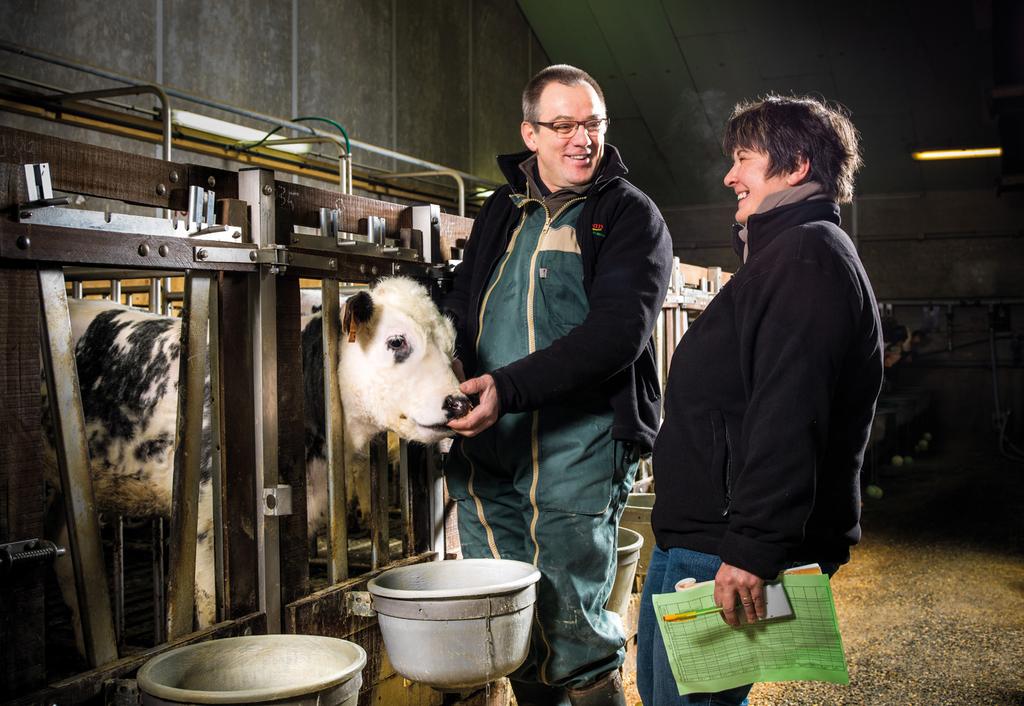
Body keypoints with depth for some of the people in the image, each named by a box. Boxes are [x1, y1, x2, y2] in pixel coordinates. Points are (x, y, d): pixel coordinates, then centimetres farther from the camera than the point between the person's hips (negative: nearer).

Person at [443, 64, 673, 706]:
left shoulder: (632, 215, -1)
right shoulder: (501, 212, 16)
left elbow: (616, 333, -14)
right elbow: (461, 312, 21)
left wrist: (510, 387, -24)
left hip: (578, 443, -5)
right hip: (485, 445, 6)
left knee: (574, 640, 0)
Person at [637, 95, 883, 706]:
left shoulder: (808, 254, -14)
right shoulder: (784, 251, 22)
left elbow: (788, 416, -26)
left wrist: (753, 548, -28)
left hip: (723, 555, -11)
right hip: (696, 535, 11)